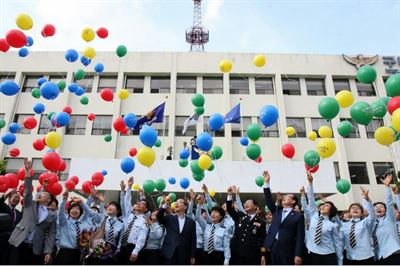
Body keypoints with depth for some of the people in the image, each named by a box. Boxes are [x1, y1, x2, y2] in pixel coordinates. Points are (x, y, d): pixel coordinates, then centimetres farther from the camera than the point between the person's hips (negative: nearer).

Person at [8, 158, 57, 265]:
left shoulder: (53, 215, 10)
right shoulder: (30, 205, 13)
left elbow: (51, 234, 4)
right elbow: (28, 190, 1)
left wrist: (48, 252, -8)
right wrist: (27, 171, -11)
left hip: (35, 248, 0)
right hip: (19, 243, 1)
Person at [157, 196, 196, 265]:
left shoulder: (191, 222, 7)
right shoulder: (169, 218, 9)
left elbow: (193, 239, 5)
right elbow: (159, 217, -11)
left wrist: (192, 256, 1)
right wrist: (166, 204, -23)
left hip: (184, 256, 0)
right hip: (170, 253, 0)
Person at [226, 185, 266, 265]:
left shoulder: (261, 222, 4)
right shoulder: (239, 216, 12)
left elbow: (262, 240, 1)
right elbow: (229, 209, 2)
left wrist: (263, 255, -4)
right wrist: (230, 195, -10)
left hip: (252, 255, -2)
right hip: (236, 253, 3)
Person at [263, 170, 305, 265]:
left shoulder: (298, 216, 1)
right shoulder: (276, 211, 16)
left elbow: (300, 236, -5)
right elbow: (268, 200, 5)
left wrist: (298, 255, -14)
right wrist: (267, 182, -2)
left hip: (287, 250, -4)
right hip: (273, 247, 5)